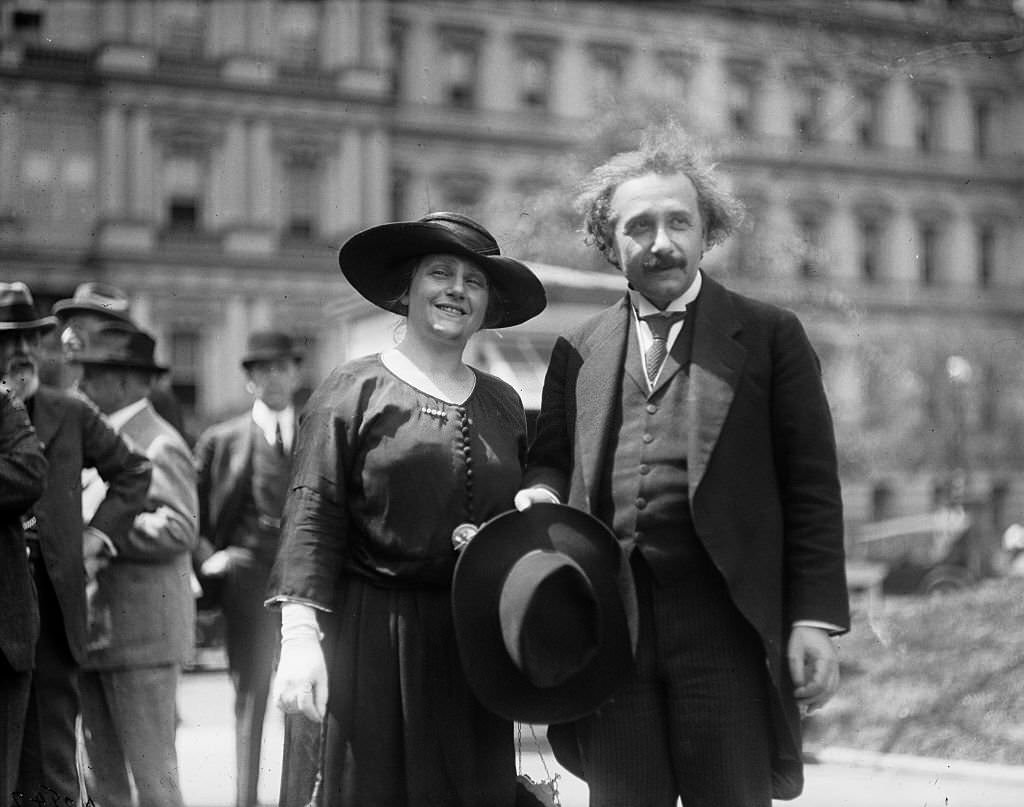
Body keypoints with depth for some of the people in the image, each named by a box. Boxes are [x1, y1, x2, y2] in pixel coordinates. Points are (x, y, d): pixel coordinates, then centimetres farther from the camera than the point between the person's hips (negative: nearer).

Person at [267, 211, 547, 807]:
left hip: (476, 642, 4)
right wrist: (300, 634, -15)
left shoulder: (503, 404, 14)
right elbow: (313, 518, -6)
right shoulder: (354, 391, 1)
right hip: (374, 638, -4)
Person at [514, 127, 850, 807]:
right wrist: (539, 494, -4)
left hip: (724, 622, -3)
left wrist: (816, 618, -7)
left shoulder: (769, 336, 6)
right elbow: (552, 461, 21)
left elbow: (812, 487, 2)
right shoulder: (578, 352, 16)